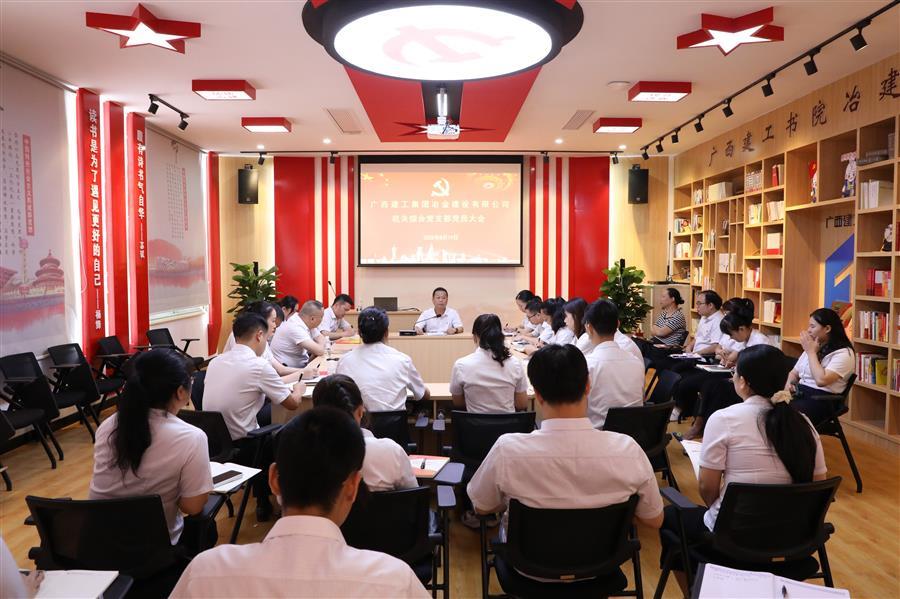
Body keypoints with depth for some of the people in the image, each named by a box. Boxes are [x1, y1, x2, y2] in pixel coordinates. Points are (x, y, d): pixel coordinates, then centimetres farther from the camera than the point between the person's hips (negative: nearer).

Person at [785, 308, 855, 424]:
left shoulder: (844, 353, -7)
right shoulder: (812, 347, 18)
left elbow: (821, 380, -22)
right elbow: (794, 372, 25)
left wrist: (811, 352, -11)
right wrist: (789, 383, 1)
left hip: (822, 400, -7)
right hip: (799, 393, 7)